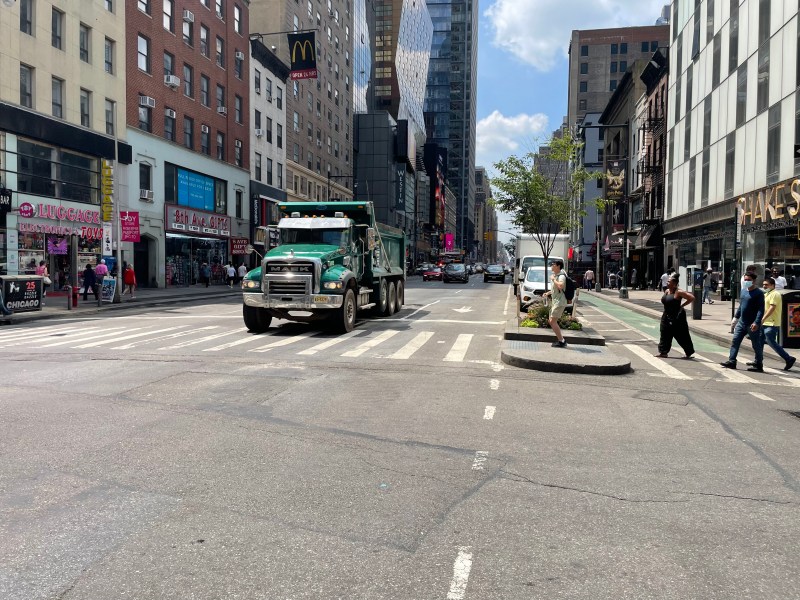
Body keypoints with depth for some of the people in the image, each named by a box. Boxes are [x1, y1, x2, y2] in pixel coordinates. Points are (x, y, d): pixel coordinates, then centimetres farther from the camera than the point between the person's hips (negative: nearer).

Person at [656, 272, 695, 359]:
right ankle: (663, 352, 14)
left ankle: (689, 353, 15)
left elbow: (692, 298, -18)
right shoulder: (666, 291, 8)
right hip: (666, 317, 8)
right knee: (665, 335, 8)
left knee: (682, 336, 2)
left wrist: (682, 306, -14)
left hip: (677, 317, -8)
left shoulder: (678, 292, -16)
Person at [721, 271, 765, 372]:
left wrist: (756, 322, -25)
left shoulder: (758, 293, -12)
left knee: (756, 345, 4)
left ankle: (758, 365, 13)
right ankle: (731, 361, 7)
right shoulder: (743, 290, 11)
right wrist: (736, 317, 19)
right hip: (742, 322, 7)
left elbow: (761, 309, -17)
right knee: (735, 341, 4)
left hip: (752, 325, -7)